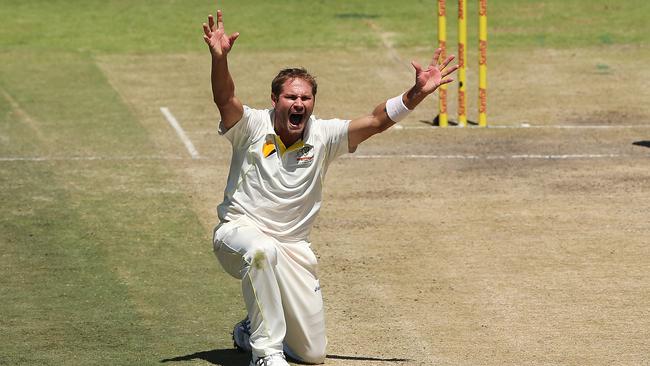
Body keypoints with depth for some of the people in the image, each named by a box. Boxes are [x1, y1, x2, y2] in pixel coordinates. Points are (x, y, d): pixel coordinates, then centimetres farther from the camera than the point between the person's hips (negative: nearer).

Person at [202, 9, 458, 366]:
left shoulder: (323, 136, -3)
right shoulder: (252, 127, -11)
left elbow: (376, 121, -10)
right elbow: (225, 99, -30)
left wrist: (417, 93, -25)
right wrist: (219, 58, -49)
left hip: (292, 247, 4)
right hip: (240, 231, -4)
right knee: (262, 250, -44)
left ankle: (251, 330, 34)